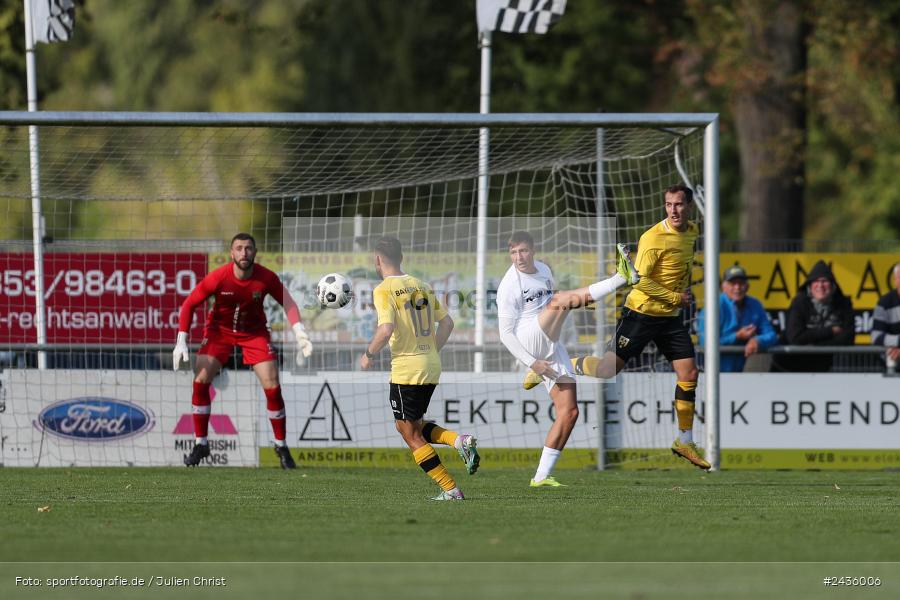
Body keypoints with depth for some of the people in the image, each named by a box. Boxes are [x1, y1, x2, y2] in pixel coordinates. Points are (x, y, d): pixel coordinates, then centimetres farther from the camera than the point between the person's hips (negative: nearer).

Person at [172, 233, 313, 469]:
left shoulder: (267, 278, -20)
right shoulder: (218, 277, -24)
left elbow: (288, 303, -5)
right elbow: (190, 304, -14)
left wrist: (300, 334, -16)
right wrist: (181, 341, -18)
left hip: (255, 332, 1)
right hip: (220, 330, -1)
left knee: (273, 388, -8)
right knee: (200, 381, -15)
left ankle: (281, 446, 11)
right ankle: (200, 444, -1)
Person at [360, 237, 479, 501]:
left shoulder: (384, 290, -11)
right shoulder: (422, 286, 10)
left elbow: (386, 330, -23)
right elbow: (447, 322, 12)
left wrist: (369, 355, -7)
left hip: (406, 368, -7)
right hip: (432, 367, 7)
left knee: (410, 434, 3)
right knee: (415, 427, 22)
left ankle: (450, 489, -1)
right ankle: (460, 441, -2)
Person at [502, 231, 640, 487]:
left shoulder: (544, 271, 17)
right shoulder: (509, 286, -6)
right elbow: (506, 334, -8)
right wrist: (533, 363, -15)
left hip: (551, 348, 7)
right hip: (529, 341, -7)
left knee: (569, 412, -1)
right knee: (563, 298, -27)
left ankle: (542, 476, 2)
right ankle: (622, 277, -38)